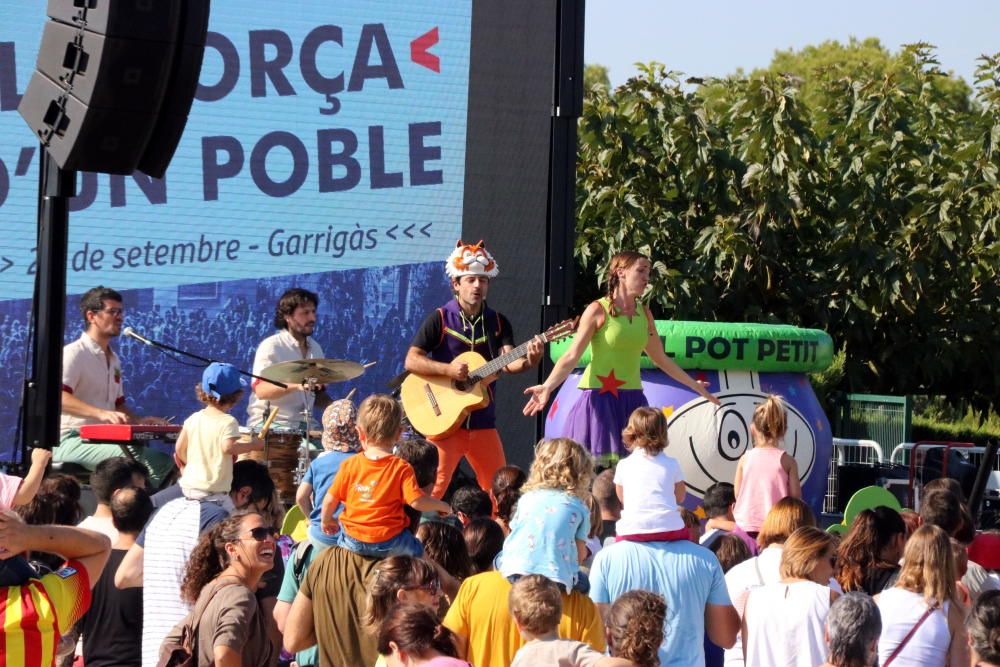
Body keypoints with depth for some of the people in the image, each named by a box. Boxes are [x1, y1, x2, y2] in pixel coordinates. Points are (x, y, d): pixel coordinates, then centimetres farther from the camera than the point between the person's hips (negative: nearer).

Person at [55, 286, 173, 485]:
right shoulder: (74, 353, -8)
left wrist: (137, 421, 7)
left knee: (163, 460, -7)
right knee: (132, 456, -33)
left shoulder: (113, 360, 22)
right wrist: (101, 413, -36)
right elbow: (58, 397, -24)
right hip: (72, 439, -9)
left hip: (103, 440, 9)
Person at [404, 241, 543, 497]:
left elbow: (507, 363, -5)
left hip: (483, 422, 4)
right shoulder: (440, 319, -2)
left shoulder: (498, 323, 9)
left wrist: (528, 361, -27)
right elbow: (411, 360, -8)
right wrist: (447, 369, -22)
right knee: (434, 488, -13)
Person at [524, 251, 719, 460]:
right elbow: (572, 357, -11)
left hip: (631, 399, 5)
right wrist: (547, 386, -26)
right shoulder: (598, 310, -5)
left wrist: (695, 386, 26)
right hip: (600, 397, -5)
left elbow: (660, 359, 23)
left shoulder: (644, 313, 12)